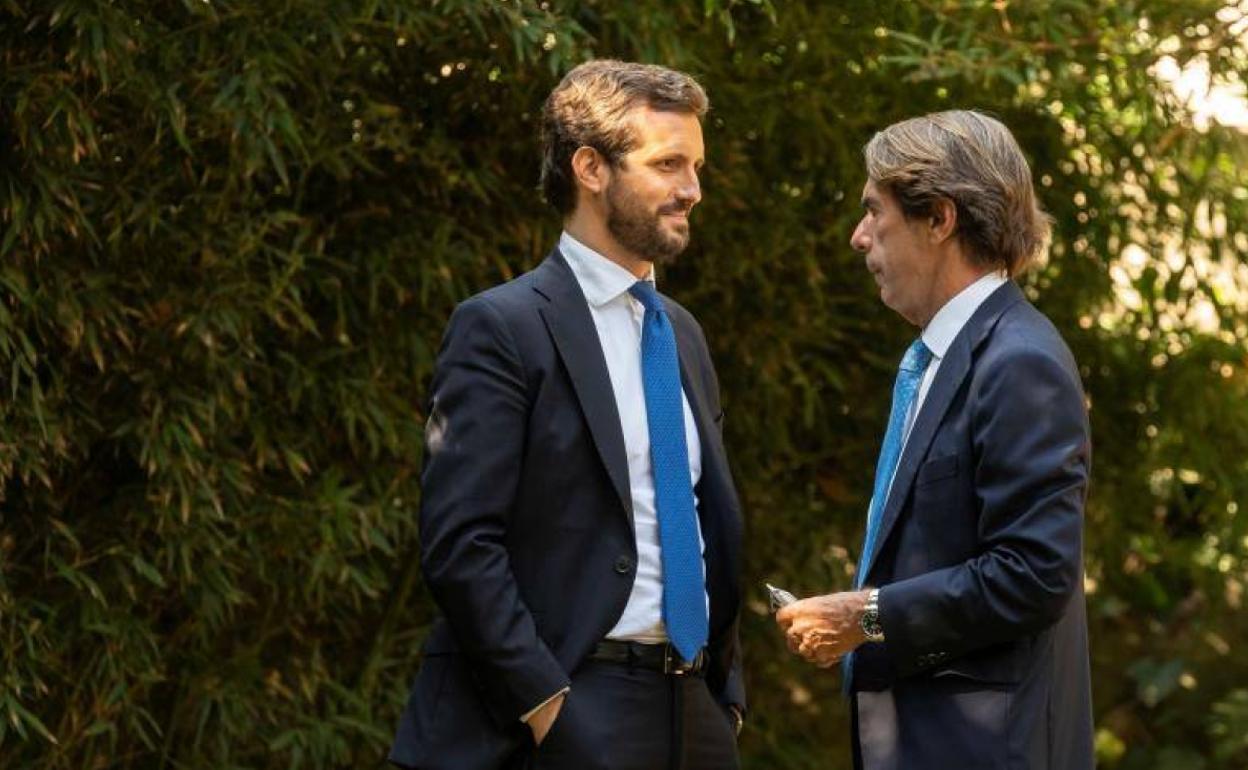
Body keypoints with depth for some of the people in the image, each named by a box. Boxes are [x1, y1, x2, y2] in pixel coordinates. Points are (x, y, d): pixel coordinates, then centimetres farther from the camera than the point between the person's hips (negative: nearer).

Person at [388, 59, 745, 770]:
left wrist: (728, 695, 13)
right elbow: (458, 544, -13)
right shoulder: (503, 328, -6)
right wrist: (544, 704, -17)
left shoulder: (683, 333, 17)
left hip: (696, 711, 7)